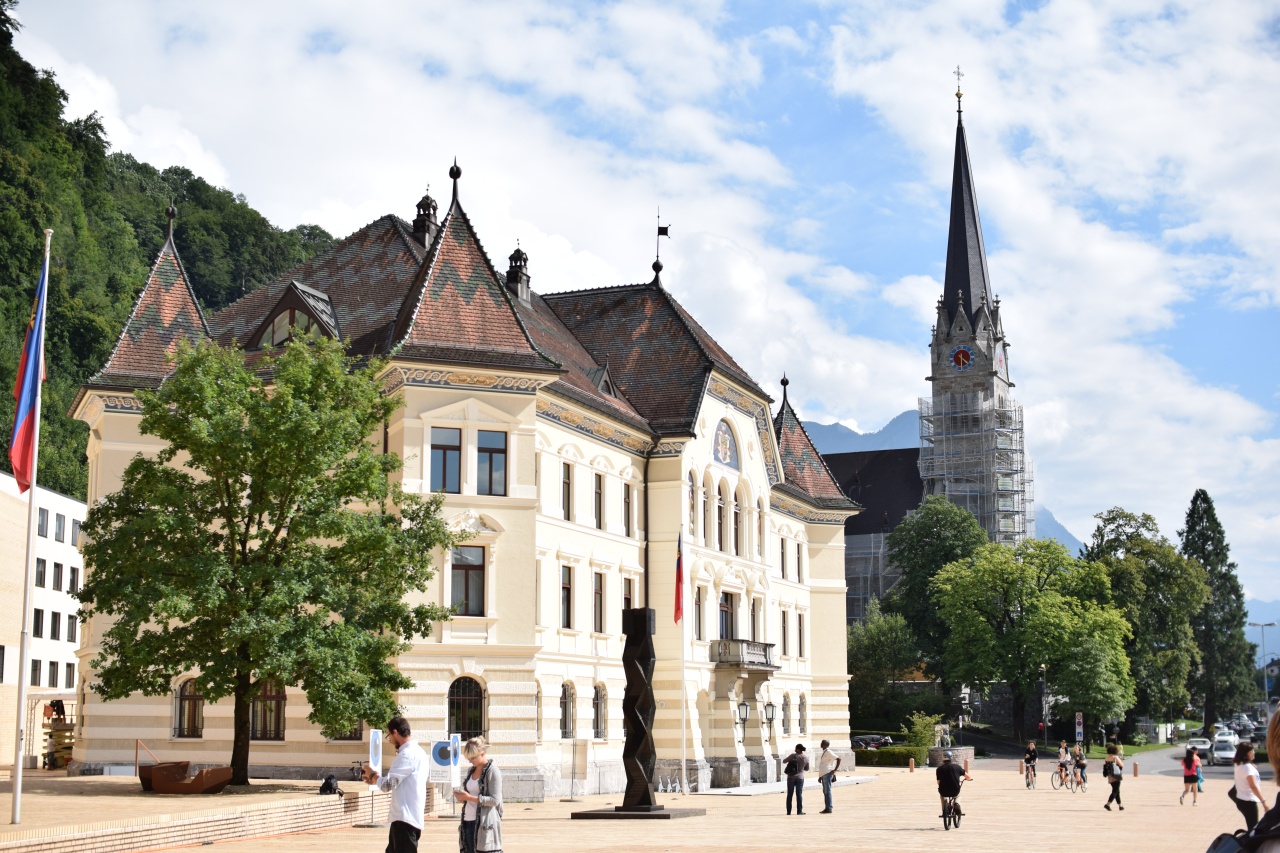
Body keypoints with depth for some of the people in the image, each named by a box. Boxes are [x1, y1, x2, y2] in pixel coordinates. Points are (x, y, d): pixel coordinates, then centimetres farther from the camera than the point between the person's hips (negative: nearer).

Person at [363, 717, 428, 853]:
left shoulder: (407, 754, -17)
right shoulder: (416, 751, 16)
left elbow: (387, 785, -19)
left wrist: (373, 775, 0)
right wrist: (377, 779, 14)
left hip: (405, 819, -11)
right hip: (405, 817, 11)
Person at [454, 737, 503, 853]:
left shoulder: (493, 771, -8)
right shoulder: (472, 770, 15)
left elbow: (495, 800, -14)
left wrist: (469, 797, -18)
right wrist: (462, 796, 1)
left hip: (485, 823, -8)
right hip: (468, 821, 8)